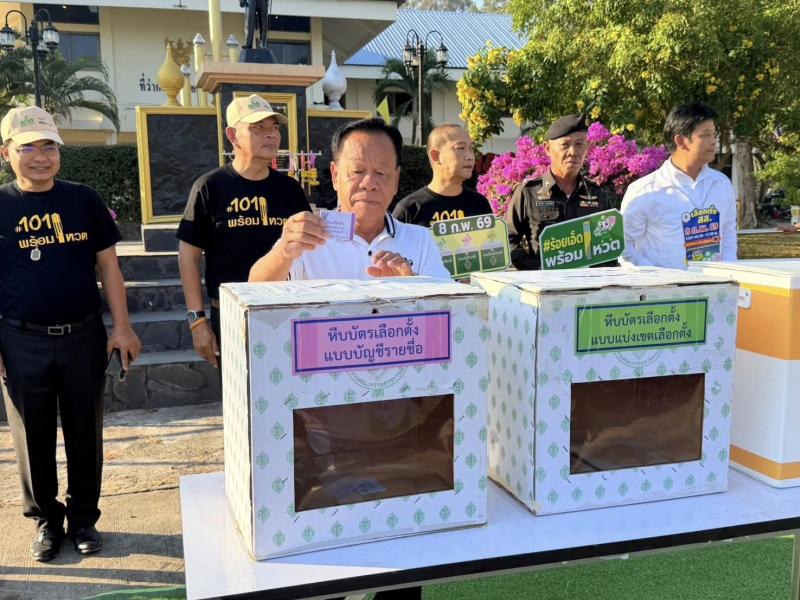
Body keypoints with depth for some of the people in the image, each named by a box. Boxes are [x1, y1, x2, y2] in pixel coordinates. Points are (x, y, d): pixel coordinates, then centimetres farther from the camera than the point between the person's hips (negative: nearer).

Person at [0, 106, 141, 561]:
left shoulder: (84, 200, 2)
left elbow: (108, 266, 5)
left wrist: (122, 327, 0)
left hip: (83, 336, 1)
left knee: (85, 433, 10)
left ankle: (84, 516, 26)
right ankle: (46, 518, 28)